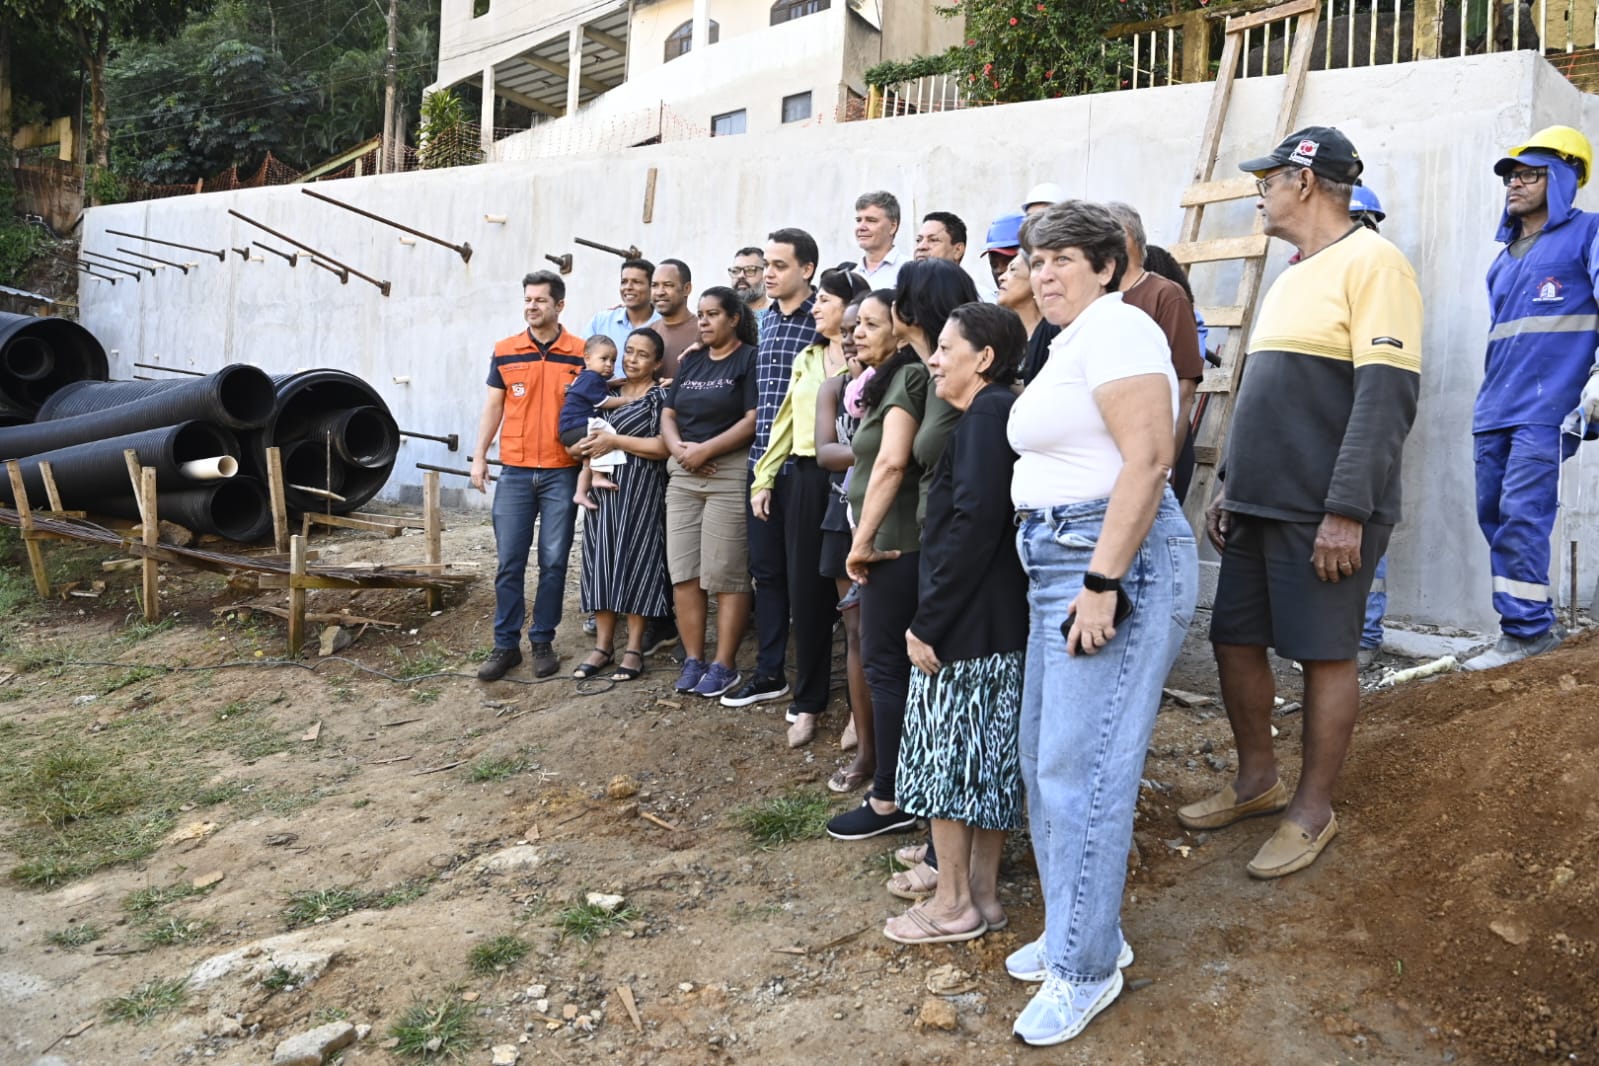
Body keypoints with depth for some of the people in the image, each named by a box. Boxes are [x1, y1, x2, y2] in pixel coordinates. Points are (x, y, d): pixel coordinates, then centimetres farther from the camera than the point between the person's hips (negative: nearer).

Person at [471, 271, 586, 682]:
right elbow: (492, 406, 11)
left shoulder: (581, 354, 0)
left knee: (553, 561, 3)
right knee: (509, 562, 3)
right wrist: (479, 457, 6)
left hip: (562, 473, -2)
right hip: (514, 472, 2)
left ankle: (543, 642, 15)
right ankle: (506, 644, 13)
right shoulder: (505, 351, 6)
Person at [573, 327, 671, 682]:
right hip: (603, 487, 6)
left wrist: (615, 441, -13)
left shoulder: (660, 396, -3)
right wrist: (590, 446, 1)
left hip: (640, 492, -6)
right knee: (601, 560, 4)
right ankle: (603, 644, 11)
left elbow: (663, 447, -15)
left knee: (635, 560, -3)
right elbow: (590, 434, 25)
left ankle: (634, 648, 5)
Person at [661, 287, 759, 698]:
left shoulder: (750, 359, -1)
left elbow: (754, 419, -12)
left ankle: (724, 664, 1)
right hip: (683, 475, 7)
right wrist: (679, 449, -7)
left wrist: (705, 450, -15)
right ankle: (693, 660, 11)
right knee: (683, 570, 3)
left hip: (731, 474, -6)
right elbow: (668, 414, 14)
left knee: (725, 574, -6)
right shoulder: (690, 363, 19)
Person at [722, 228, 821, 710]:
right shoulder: (764, 320, 12)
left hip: (802, 466, -7)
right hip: (761, 462, 7)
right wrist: (761, 459, 13)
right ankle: (769, 673, 25)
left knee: (806, 575, 3)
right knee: (765, 570, 13)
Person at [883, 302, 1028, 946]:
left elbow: (973, 526, -23)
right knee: (987, 758, 15)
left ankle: (954, 904, 13)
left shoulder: (985, 415, -14)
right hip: (1001, 626, 10)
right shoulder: (999, 412, 15)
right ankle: (981, 891, 26)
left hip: (966, 626, -10)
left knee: (943, 756, 1)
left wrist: (929, 621, -19)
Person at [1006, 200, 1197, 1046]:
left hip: (1114, 563, -11)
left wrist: (1102, 582, -24)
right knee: (1044, 756, 14)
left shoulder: (1114, 327, -11)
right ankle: (1078, 929, 29)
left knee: (1081, 768, -6)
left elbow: (1148, 457, -21)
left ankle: (1085, 966, 9)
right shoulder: (1069, 342, 20)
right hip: (1060, 564, 11)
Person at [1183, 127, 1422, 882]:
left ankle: (1313, 810, 17)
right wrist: (1229, 485, 18)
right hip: (1260, 505, 9)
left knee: (1324, 654, 2)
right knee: (1235, 640, 12)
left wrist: (1346, 510, -22)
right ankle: (1257, 779, 30)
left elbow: (1387, 394, -18)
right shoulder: (1290, 278, 18)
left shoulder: (1370, 264, -10)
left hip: (1325, 513, -9)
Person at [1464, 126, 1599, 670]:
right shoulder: (1505, 258, 23)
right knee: (1493, 515, 5)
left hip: (1546, 409, -7)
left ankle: (1525, 630, -7)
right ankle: (1534, 624, 13)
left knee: (1521, 515, -14)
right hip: (1495, 411, 8)